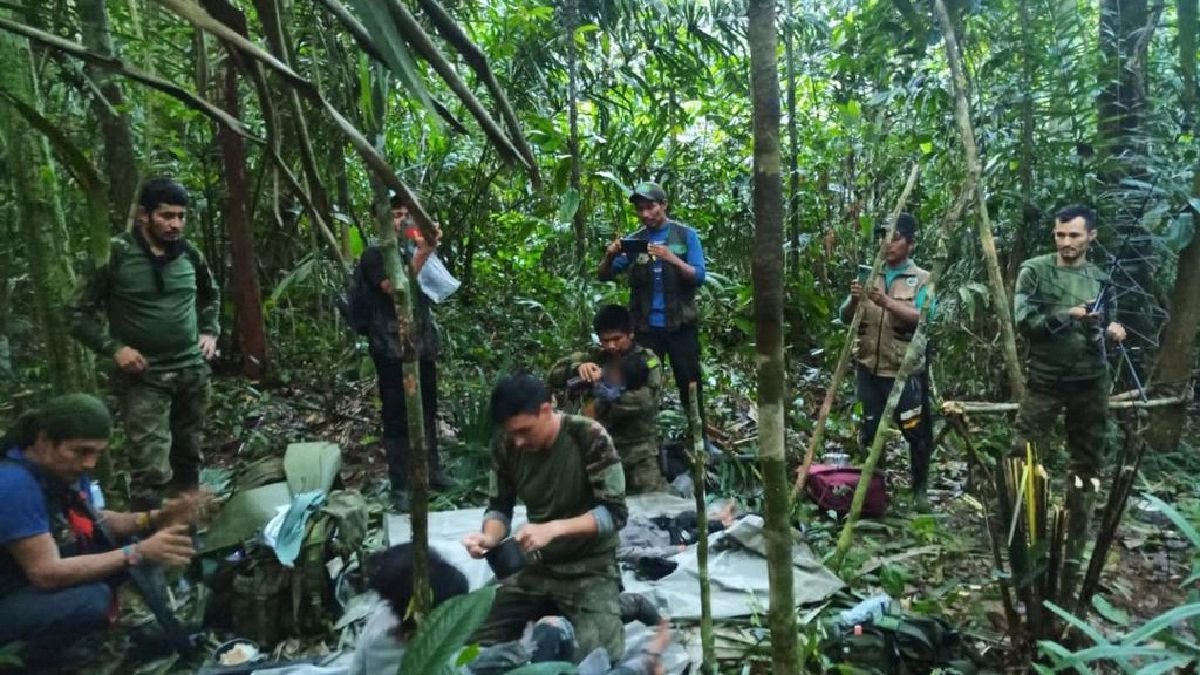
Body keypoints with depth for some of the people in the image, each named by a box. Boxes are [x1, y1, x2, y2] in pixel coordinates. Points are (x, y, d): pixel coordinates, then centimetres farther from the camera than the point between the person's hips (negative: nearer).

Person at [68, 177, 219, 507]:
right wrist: (115, 348, -15)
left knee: (189, 458, 15)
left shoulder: (189, 253, 3)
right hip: (144, 377, -5)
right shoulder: (115, 254, -10)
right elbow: (79, 313, -4)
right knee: (152, 471, -11)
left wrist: (209, 332, 10)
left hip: (193, 371, 5)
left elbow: (211, 295, 23)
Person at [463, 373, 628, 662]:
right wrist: (489, 537, -19)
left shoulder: (590, 438, -22)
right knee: (481, 645, -1)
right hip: (536, 567, 5)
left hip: (590, 568, -5)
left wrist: (554, 528, -34)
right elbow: (499, 508, 4)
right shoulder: (506, 448, -8)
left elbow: (615, 513, -21)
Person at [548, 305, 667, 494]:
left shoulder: (648, 360, -2)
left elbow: (647, 399, -15)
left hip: (640, 451, -2)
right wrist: (578, 367, -22)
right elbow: (553, 376, -3)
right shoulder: (593, 357, 4)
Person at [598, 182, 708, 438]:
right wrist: (609, 255, -17)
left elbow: (699, 277, -7)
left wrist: (672, 259, -24)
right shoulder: (634, 241, 7)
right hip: (645, 326, 2)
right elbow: (604, 275, 5)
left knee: (690, 383, 4)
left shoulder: (685, 235, 1)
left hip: (680, 325, -2)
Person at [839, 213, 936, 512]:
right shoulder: (869, 275, 9)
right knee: (869, 430, 9)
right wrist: (854, 299, -18)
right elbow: (845, 317, 4)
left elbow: (923, 319, -17)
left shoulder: (922, 279, -1)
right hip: (869, 368, 3)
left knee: (916, 431, 3)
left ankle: (920, 488, 22)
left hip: (905, 370, -3)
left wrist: (886, 302, -30)